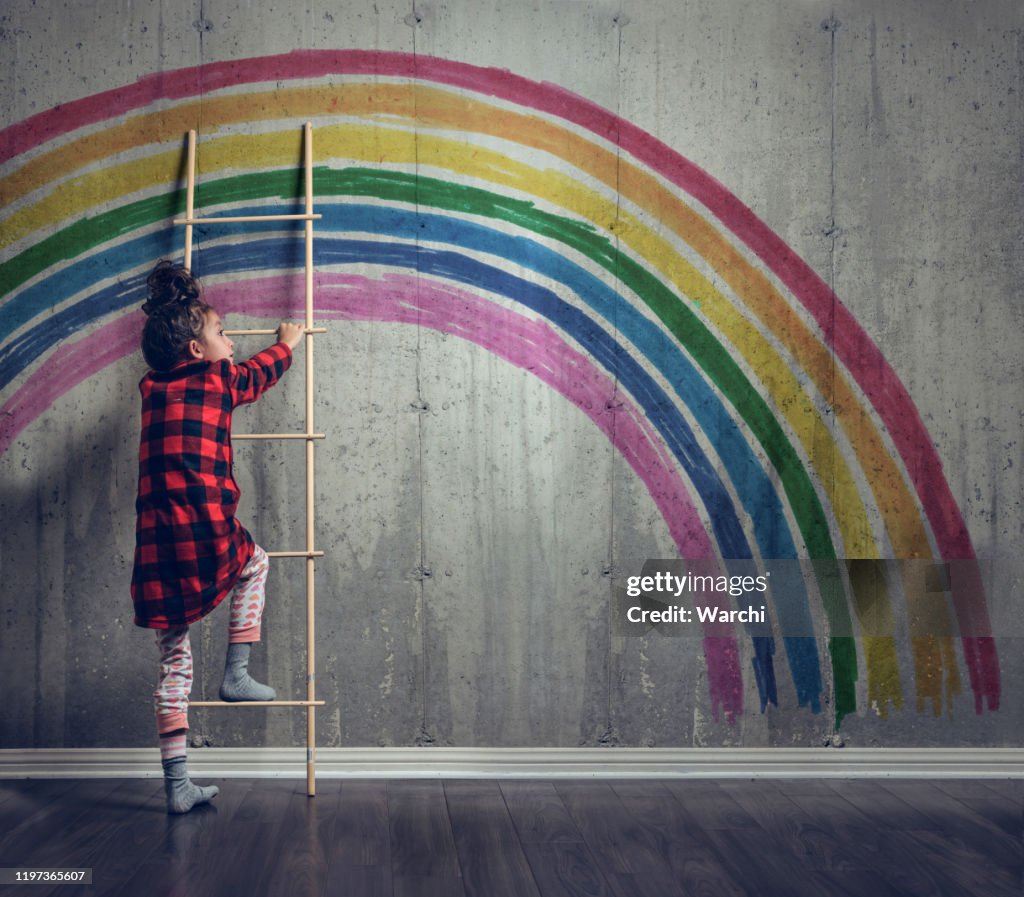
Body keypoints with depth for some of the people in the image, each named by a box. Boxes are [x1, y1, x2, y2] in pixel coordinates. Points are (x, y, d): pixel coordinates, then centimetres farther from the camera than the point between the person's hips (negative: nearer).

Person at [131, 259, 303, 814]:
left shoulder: (152, 389, 17)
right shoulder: (219, 380, 5)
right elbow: (260, 373, 28)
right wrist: (287, 344, 49)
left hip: (155, 550, 5)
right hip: (206, 534, -5)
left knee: (173, 661, 12)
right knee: (254, 564, 30)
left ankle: (176, 785, 14)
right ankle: (236, 675, 21)